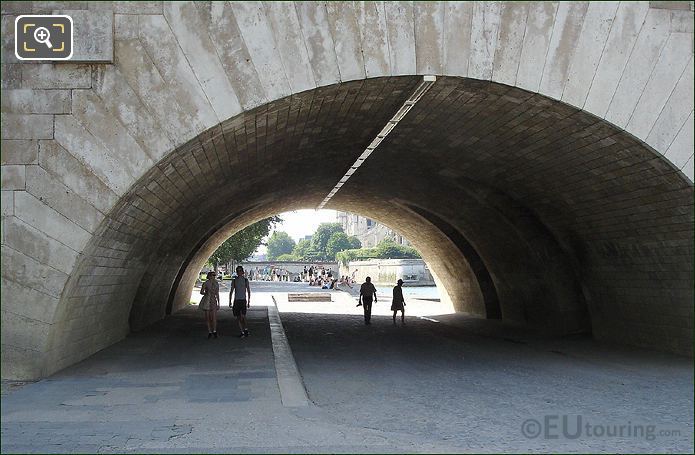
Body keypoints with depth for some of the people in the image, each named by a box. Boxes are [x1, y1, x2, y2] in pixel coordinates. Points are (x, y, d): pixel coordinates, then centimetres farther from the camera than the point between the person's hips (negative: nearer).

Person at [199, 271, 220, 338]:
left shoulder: (216, 284, 5)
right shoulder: (205, 283, -6)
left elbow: (217, 294, 10)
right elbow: (201, 292, 2)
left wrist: (219, 303, 8)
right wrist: (206, 293, -17)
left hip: (213, 301, 2)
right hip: (207, 301, -1)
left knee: (214, 317, -8)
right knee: (208, 317, 3)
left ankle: (214, 331, 11)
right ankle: (210, 332, 14)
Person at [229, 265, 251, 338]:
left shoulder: (245, 280, 2)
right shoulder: (234, 281, 8)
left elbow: (248, 291, 4)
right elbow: (231, 291, 12)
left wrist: (249, 302, -1)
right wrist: (230, 301, 6)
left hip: (243, 300, -3)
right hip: (236, 300, 3)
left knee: (243, 316, -18)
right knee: (238, 317, 4)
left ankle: (245, 329, -7)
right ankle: (242, 332, 10)